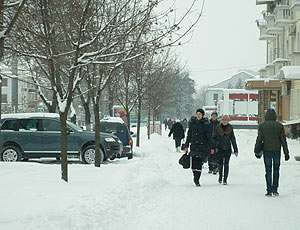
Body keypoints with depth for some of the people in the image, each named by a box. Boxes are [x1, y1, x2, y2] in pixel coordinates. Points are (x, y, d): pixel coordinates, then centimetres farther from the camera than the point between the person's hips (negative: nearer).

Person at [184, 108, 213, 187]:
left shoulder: (205, 124, -1)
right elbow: (189, 134, 14)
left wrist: (211, 147, -5)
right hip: (194, 145, 3)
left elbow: (209, 136, 0)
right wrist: (186, 145, 12)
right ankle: (195, 176, 20)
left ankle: (197, 180, -2)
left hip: (202, 146, -2)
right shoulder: (192, 122, 8)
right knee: (194, 162, -4)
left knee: (199, 163, -7)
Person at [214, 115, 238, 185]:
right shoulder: (218, 128, -1)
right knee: (220, 163, 1)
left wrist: (235, 150, 2)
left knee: (226, 164, -2)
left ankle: (225, 179, 5)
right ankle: (220, 175, 27)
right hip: (220, 148, 0)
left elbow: (233, 139, 3)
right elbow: (215, 138, 4)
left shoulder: (230, 128, 0)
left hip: (228, 148, 0)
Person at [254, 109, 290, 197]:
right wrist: (286, 153, 5)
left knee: (268, 171, 4)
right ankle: (275, 189, 9)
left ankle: (269, 191, 2)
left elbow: (259, 140, -3)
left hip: (266, 151, 0)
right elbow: (283, 140, 1)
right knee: (276, 170, 13)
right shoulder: (279, 126, 0)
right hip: (277, 150, 0)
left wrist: (257, 151, 5)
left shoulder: (262, 126, -2)